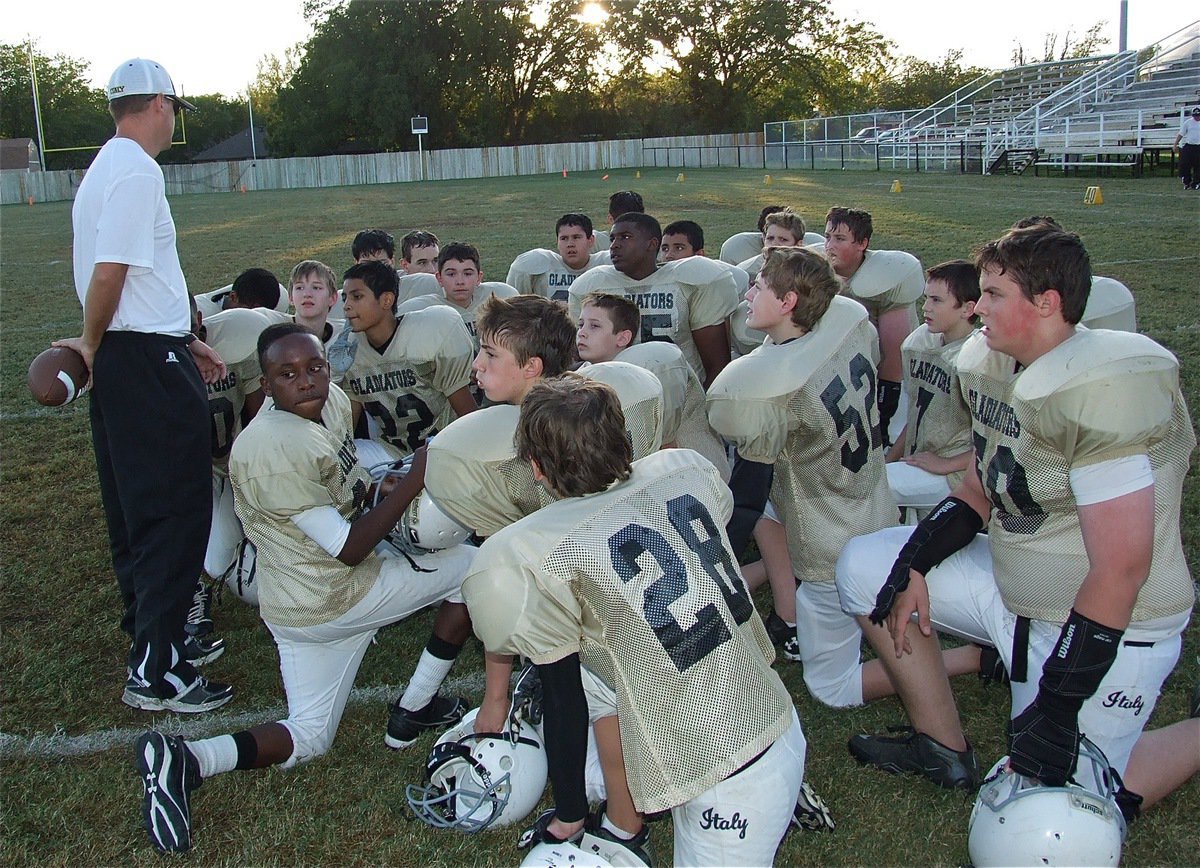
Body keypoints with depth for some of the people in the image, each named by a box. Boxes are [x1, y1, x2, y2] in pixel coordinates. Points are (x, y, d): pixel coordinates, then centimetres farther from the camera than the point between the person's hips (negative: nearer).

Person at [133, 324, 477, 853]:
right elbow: (349, 549, -22)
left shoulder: (334, 401, 0)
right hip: (337, 602, -9)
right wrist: (413, 481, -19)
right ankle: (415, 708, 10)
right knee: (474, 564, 4)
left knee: (309, 738, 18)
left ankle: (183, 759, -3)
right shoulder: (278, 451, -26)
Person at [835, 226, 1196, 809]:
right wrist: (915, 563, -1)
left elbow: (1122, 568, -27)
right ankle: (944, 748, 13)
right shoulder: (988, 363, -1)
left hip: (1103, 626, -8)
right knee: (865, 564, 3)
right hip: (1010, 584, 8)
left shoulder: (1103, 389, -27)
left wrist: (1057, 712, -24)